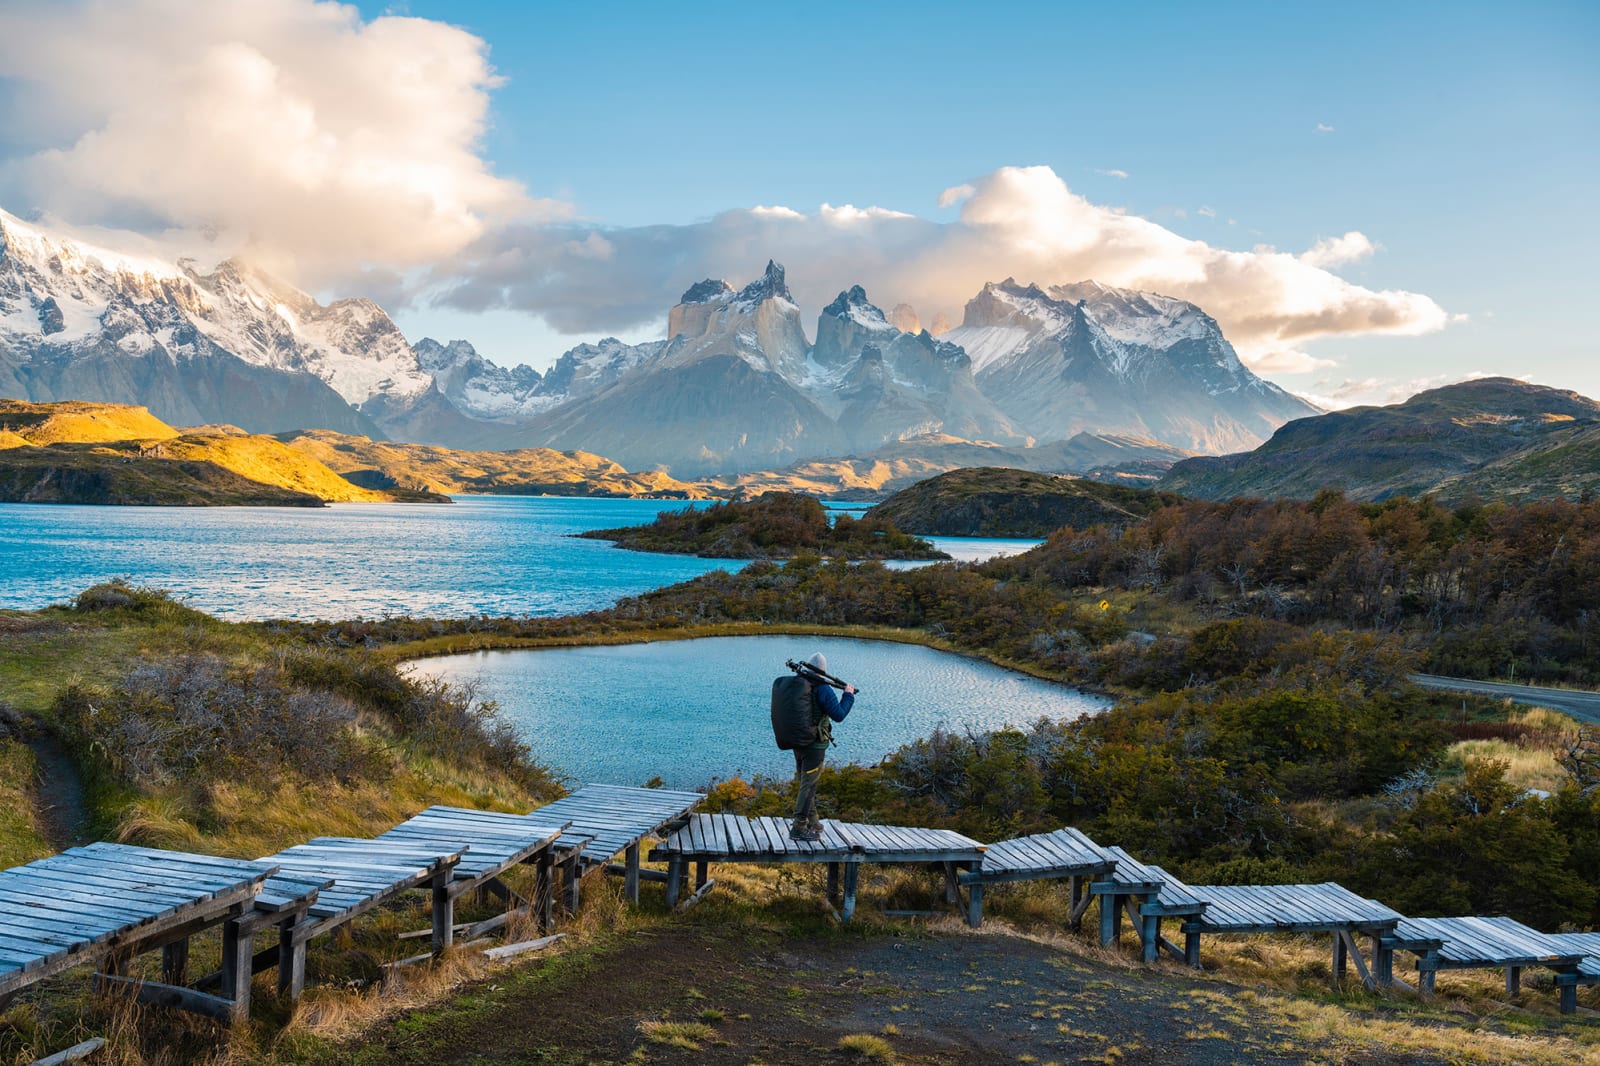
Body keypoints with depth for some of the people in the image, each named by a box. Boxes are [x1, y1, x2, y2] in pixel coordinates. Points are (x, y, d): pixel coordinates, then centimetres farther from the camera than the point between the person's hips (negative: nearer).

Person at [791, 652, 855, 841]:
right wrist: (848, 695, 0)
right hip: (815, 745, -7)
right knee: (808, 785, -4)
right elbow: (838, 715, -13)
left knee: (805, 783, 18)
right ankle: (799, 827, -5)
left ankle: (812, 823, 29)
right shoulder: (822, 689, -16)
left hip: (797, 743, 7)